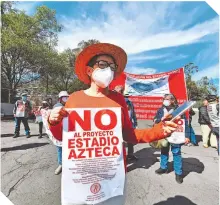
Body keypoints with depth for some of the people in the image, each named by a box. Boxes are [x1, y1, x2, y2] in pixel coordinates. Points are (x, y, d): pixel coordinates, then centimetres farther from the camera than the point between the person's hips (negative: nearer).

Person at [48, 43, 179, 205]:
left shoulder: (118, 98, -3)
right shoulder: (75, 98, -4)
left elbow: (129, 135, 2)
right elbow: (63, 136, 4)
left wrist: (160, 130, -9)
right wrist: (54, 122, -16)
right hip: (78, 171, 0)